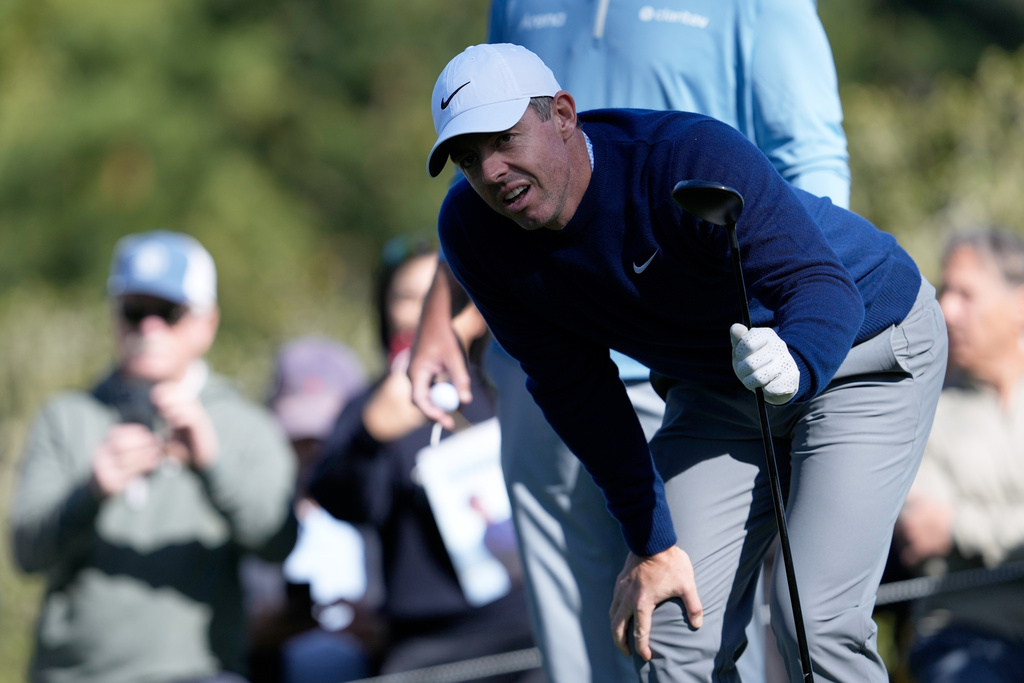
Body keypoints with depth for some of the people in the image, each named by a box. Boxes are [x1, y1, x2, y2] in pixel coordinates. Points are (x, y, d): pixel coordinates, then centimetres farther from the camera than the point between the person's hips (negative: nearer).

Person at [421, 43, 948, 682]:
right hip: (715, 388, 6)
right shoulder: (473, 231, -17)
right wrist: (652, 542, -9)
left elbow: (822, 282, -42)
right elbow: (572, 386, -8)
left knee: (818, 623, -19)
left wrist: (795, 369, -65)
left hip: (867, 354, -5)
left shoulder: (694, 158, -34)